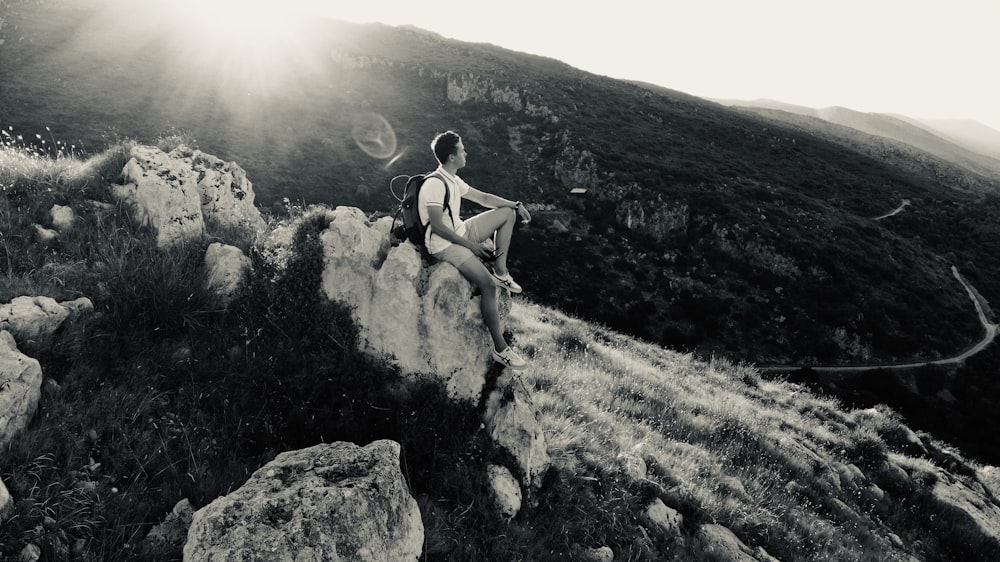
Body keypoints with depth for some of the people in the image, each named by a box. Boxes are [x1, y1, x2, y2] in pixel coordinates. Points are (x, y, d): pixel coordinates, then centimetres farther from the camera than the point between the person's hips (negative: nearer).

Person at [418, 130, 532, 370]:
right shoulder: (434, 184, -22)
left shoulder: (453, 179, 8)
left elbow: (483, 197, 17)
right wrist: (471, 245, -23)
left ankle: (501, 272, 11)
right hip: (445, 245, -10)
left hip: (460, 232, 10)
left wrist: (516, 204, 7)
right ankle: (500, 350, -19)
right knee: (488, 285, -27)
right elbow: (437, 226, -26)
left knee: (507, 212, 11)